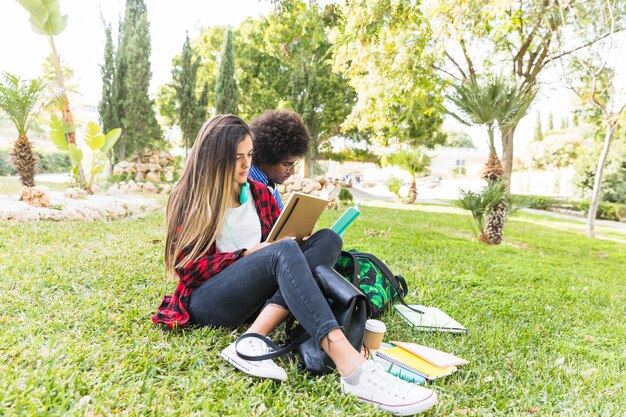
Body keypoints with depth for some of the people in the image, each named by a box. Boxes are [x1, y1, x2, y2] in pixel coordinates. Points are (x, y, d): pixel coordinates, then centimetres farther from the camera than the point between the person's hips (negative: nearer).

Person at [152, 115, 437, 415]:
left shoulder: (259, 193, 14)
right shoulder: (189, 199, 0)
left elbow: (280, 238, 14)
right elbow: (185, 265, -7)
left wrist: (299, 242, -9)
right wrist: (247, 255, -16)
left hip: (257, 298, 6)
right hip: (208, 302, -5)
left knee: (327, 240, -17)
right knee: (284, 252, -33)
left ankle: (254, 338, -33)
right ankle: (352, 368, -51)